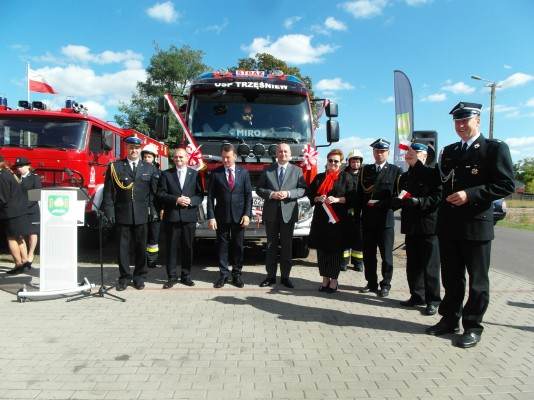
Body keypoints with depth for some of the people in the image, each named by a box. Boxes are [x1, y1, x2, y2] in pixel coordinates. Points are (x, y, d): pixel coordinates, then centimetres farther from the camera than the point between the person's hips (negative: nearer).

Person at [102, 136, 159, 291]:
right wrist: (109, 211, -6)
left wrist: (154, 211, -1)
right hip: (122, 214, -1)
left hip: (141, 215, 1)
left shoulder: (150, 168, 8)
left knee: (140, 247, 8)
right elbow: (108, 192, 2)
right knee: (123, 247, 6)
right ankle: (124, 277, 18)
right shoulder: (115, 167, 4)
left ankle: (139, 277, 21)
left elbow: (154, 192, 6)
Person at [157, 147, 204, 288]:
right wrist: (176, 199, -15)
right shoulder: (166, 174, 7)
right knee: (172, 248, 3)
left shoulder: (195, 174, 8)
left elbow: (200, 195, 5)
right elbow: (161, 194, -1)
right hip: (171, 217, -1)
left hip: (189, 217, 1)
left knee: (188, 247, 6)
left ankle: (186, 275, 18)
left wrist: (191, 200, -14)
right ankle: (172, 277, 13)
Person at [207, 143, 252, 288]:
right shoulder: (215, 173, 0)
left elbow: (248, 195, 2)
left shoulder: (243, 172, 3)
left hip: (239, 216, 1)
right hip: (221, 216, 0)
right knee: (222, 245, 6)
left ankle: (237, 274, 18)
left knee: (238, 246, 7)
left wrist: (247, 214, -7)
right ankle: (223, 274, 16)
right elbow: (210, 196, -2)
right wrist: (211, 217, -9)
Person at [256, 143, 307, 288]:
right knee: (271, 245, 8)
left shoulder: (297, 171, 6)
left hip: (288, 213, 0)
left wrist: (288, 193, -16)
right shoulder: (267, 170, 7)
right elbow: (259, 189, 4)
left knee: (287, 245, 5)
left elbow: (303, 189, 0)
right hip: (271, 213, 1)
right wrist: (271, 194, -14)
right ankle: (271, 276, 17)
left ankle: (285, 276, 15)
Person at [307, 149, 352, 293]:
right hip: (321, 219, 3)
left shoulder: (345, 178, 3)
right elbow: (310, 194, 12)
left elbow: (351, 197, -2)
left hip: (338, 219, -3)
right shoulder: (319, 177, 12)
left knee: (335, 250, 0)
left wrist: (337, 200, -17)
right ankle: (325, 278, 16)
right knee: (322, 249, 5)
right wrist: (318, 198, -8)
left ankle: (334, 280, 11)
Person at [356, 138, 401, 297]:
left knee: (386, 255, 3)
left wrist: (380, 204, -14)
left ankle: (385, 285, 16)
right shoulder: (365, 170, 12)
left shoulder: (395, 171, 3)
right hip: (367, 219, 3)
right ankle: (371, 283, 21)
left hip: (386, 219, -3)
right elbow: (359, 193, 10)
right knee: (368, 254, 9)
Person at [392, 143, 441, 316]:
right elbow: (398, 199, 18)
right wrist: (397, 201, -4)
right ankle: (417, 296, 23)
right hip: (411, 226, 6)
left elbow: (438, 197, -12)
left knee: (429, 266, -1)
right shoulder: (405, 177, 17)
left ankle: (432, 300, 9)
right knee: (412, 265, 12)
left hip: (428, 226, -6)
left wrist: (418, 201, -23)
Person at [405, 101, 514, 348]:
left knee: (477, 280, 7)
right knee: (451, 277, 15)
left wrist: (470, 194, -21)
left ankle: (472, 326, 20)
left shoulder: (495, 148, -5)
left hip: (476, 225, -5)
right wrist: (415, 164, -2)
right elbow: (435, 179, 12)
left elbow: (506, 185, -12)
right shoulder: (449, 151, 12)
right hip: (448, 224, 6)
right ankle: (450, 319, 29)